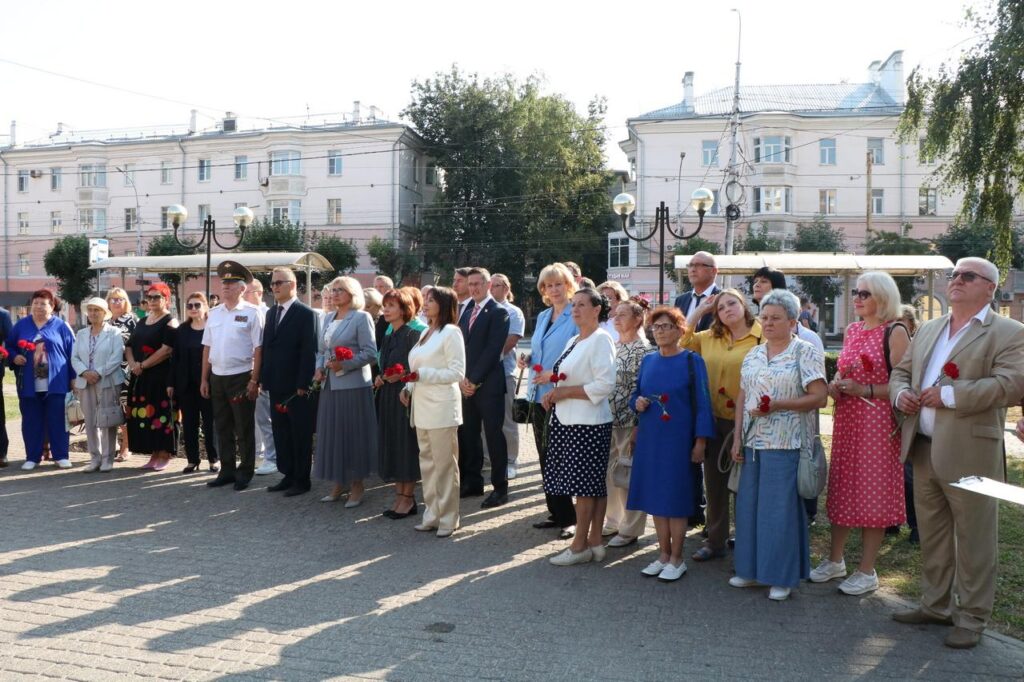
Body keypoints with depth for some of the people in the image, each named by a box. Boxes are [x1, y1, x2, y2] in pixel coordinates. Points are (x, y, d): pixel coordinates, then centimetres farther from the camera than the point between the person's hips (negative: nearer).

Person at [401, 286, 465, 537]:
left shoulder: (451, 332, -9)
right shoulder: (426, 333, 17)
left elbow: (457, 372, -14)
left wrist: (422, 374, -18)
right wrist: (409, 387, 6)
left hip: (441, 407, -8)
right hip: (422, 406, 8)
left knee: (445, 464, 0)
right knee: (427, 463, 12)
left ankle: (447, 519, 9)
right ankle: (432, 514, 20)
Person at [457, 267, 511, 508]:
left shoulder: (498, 312, -6)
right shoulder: (466, 313, 16)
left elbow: (493, 350, -13)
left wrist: (474, 380, -14)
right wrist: (462, 379, -1)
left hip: (488, 384, -7)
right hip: (467, 384, 7)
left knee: (494, 436, -2)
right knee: (467, 435, 10)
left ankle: (500, 488, 6)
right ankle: (472, 482, 22)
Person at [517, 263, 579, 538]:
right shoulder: (542, 316, 16)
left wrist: (555, 374, -21)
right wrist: (527, 359, 3)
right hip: (538, 395, 7)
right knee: (545, 456, 11)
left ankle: (570, 517, 7)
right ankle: (556, 512, 22)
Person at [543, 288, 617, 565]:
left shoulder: (601, 339, -10)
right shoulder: (573, 341, 17)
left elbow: (606, 384, -18)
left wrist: (566, 392, -16)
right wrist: (554, 393, 5)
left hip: (588, 423, -8)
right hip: (567, 420, 8)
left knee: (583, 484, -3)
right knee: (594, 484, 11)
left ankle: (580, 545, 5)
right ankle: (595, 542, 16)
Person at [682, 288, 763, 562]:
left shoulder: (762, 338, -10)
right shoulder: (710, 338, 8)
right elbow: (683, 339, 15)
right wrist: (701, 309, 9)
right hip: (713, 419, 6)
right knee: (714, 482, 15)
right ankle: (715, 540, 28)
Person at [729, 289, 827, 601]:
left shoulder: (805, 353, -5)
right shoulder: (753, 355, 13)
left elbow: (819, 398, -12)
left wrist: (776, 405, -18)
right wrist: (737, 439, 7)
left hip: (786, 444, -6)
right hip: (753, 443, 6)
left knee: (781, 508, 0)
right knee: (750, 505, 10)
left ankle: (782, 577, 13)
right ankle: (752, 569, 24)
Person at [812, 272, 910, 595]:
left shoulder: (895, 332, -9)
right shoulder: (852, 331, 13)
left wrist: (864, 390, -21)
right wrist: (836, 385, 2)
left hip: (878, 421, -7)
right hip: (846, 419, 7)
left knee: (873, 493, 1)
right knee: (841, 488, 12)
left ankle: (867, 571, 12)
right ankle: (835, 560, 25)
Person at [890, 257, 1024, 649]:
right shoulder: (927, 329, 15)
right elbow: (901, 372, 21)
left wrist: (950, 395, -21)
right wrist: (900, 393, -2)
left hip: (970, 454, -6)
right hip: (923, 450, 6)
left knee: (973, 539, 5)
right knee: (931, 534, 16)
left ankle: (972, 619, 18)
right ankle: (936, 605, 30)